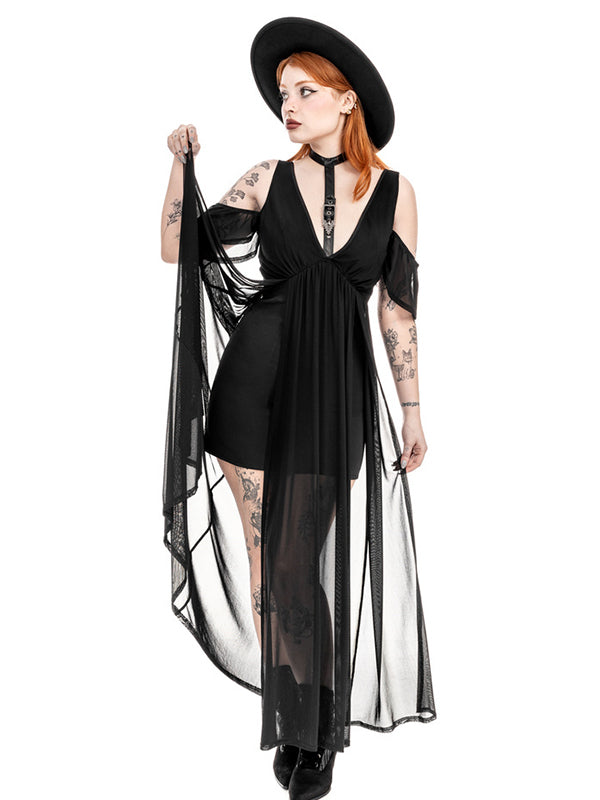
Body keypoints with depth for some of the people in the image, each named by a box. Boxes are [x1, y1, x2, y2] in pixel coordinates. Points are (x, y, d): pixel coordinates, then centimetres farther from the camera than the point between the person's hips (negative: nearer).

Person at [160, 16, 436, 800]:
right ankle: (295, 726, 27)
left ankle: (317, 730, 26)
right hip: (255, 384, 1)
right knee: (271, 560, 6)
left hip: (339, 393, 0)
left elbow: (397, 306, 6)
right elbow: (178, 250, 2)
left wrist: (413, 409, 7)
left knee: (304, 564, 4)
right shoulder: (268, 179, 2)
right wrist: (182, 164, -10)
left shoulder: (394, 190, 2)